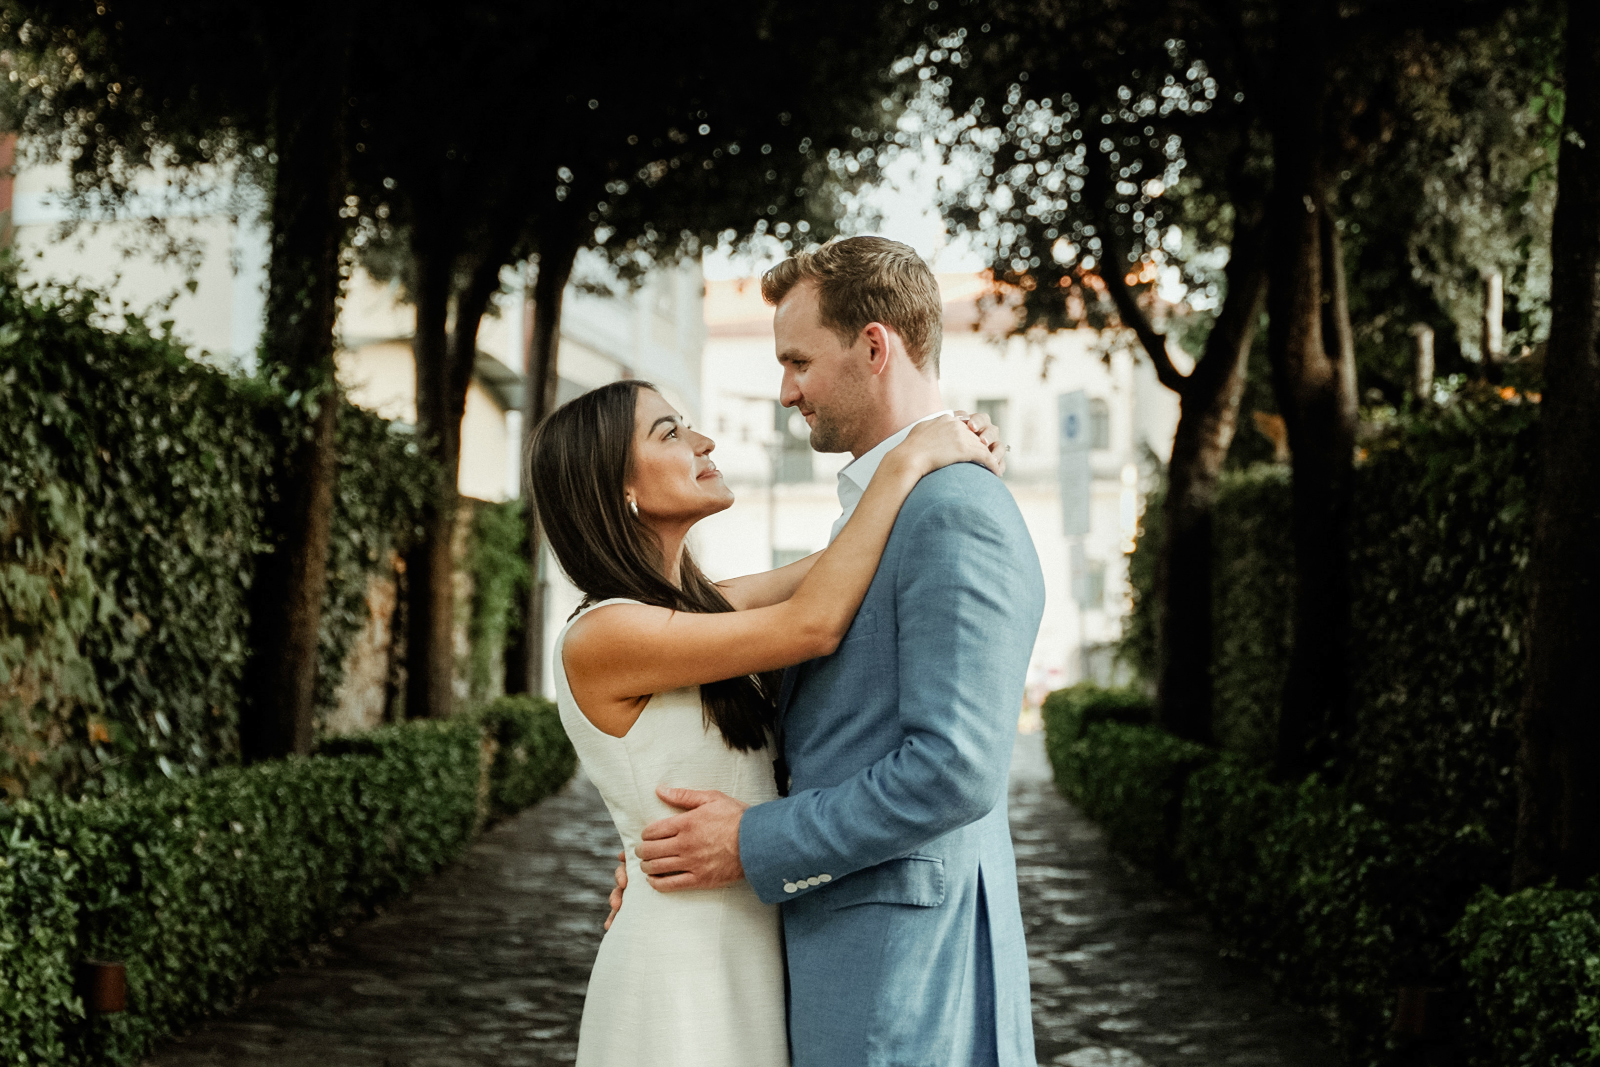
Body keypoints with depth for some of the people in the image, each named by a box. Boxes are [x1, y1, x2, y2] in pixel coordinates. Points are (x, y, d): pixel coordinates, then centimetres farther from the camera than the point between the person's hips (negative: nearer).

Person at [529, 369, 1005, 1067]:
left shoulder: (697, 607, 9)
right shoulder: (599, 639, -18)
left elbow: (837, 563, 18)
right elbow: (813, 624, -22)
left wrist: (952, 455, 2)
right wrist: (908, 463, -15)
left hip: (751, 952, 8)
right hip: (680, 968, -8)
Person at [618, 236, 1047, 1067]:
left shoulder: (957, 515, -16)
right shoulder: (878, 509, 17)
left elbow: (956, 769, -24)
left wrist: (756, 845, -16)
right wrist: (699, 839, 8)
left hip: (907, 960, -9)